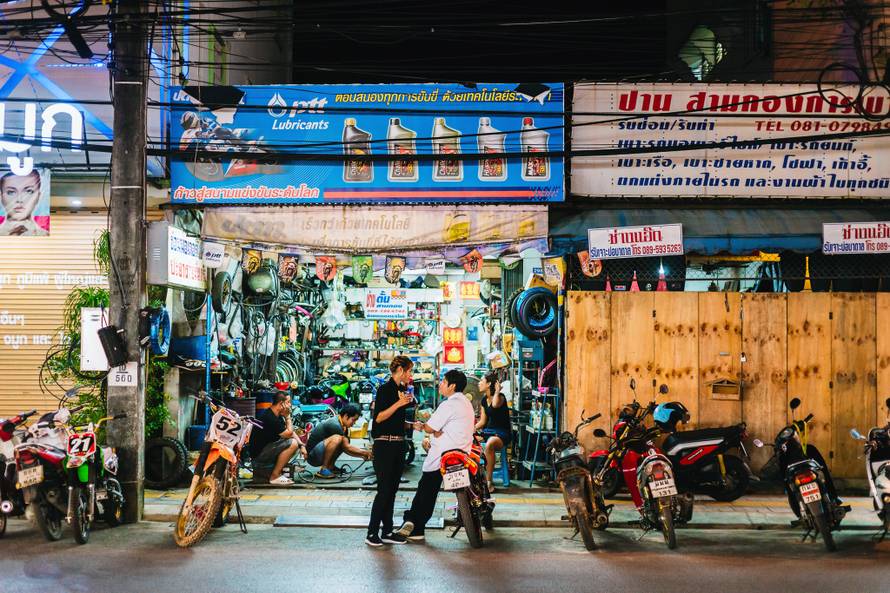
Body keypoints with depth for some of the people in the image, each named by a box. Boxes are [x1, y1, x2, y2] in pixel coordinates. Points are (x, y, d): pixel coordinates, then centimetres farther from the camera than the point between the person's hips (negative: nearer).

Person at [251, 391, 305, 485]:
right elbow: (289, 433, -19)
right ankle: (274, 476, -14)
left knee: (296, 444, 8)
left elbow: (291, 432, 10)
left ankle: (278, 470, 5)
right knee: (292, 443, -22)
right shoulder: (269, 418, -23)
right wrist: (287, 416, -11)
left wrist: (301, 445, -2)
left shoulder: (277, 416, 9)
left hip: (266, 447, 10)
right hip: (258, 454, -10)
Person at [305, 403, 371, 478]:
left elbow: (346, 448, 11)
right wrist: (365, 452, -12)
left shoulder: (343, 427, 9)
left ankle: (330, 466, 6)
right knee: (337, 438, -29)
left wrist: (362, 456, -1)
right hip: (312, 455, -10)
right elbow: (347, 448, -19)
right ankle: (323, 470, -20)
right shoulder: (334, 425, -21)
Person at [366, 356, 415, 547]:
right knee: (384, 490, -8)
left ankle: (387, 532, 15)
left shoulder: (401, 390, 15)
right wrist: (398, 404, -22)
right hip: (384, 444, -8)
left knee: (392, 490, 10)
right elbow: (378, 418, -16)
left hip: (398, 444, 8)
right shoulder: (385, 389, -9)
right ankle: (372, 533, -1)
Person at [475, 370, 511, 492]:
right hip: (488, 431, 8)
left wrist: (497, 391, -19)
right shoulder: (484, 400, 12)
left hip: (502, 433, -7)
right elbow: (482, 421, 14)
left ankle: (488, 481, -29)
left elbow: (495, 405, -37)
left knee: (489, 445, -39)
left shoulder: (500, 397, -11)